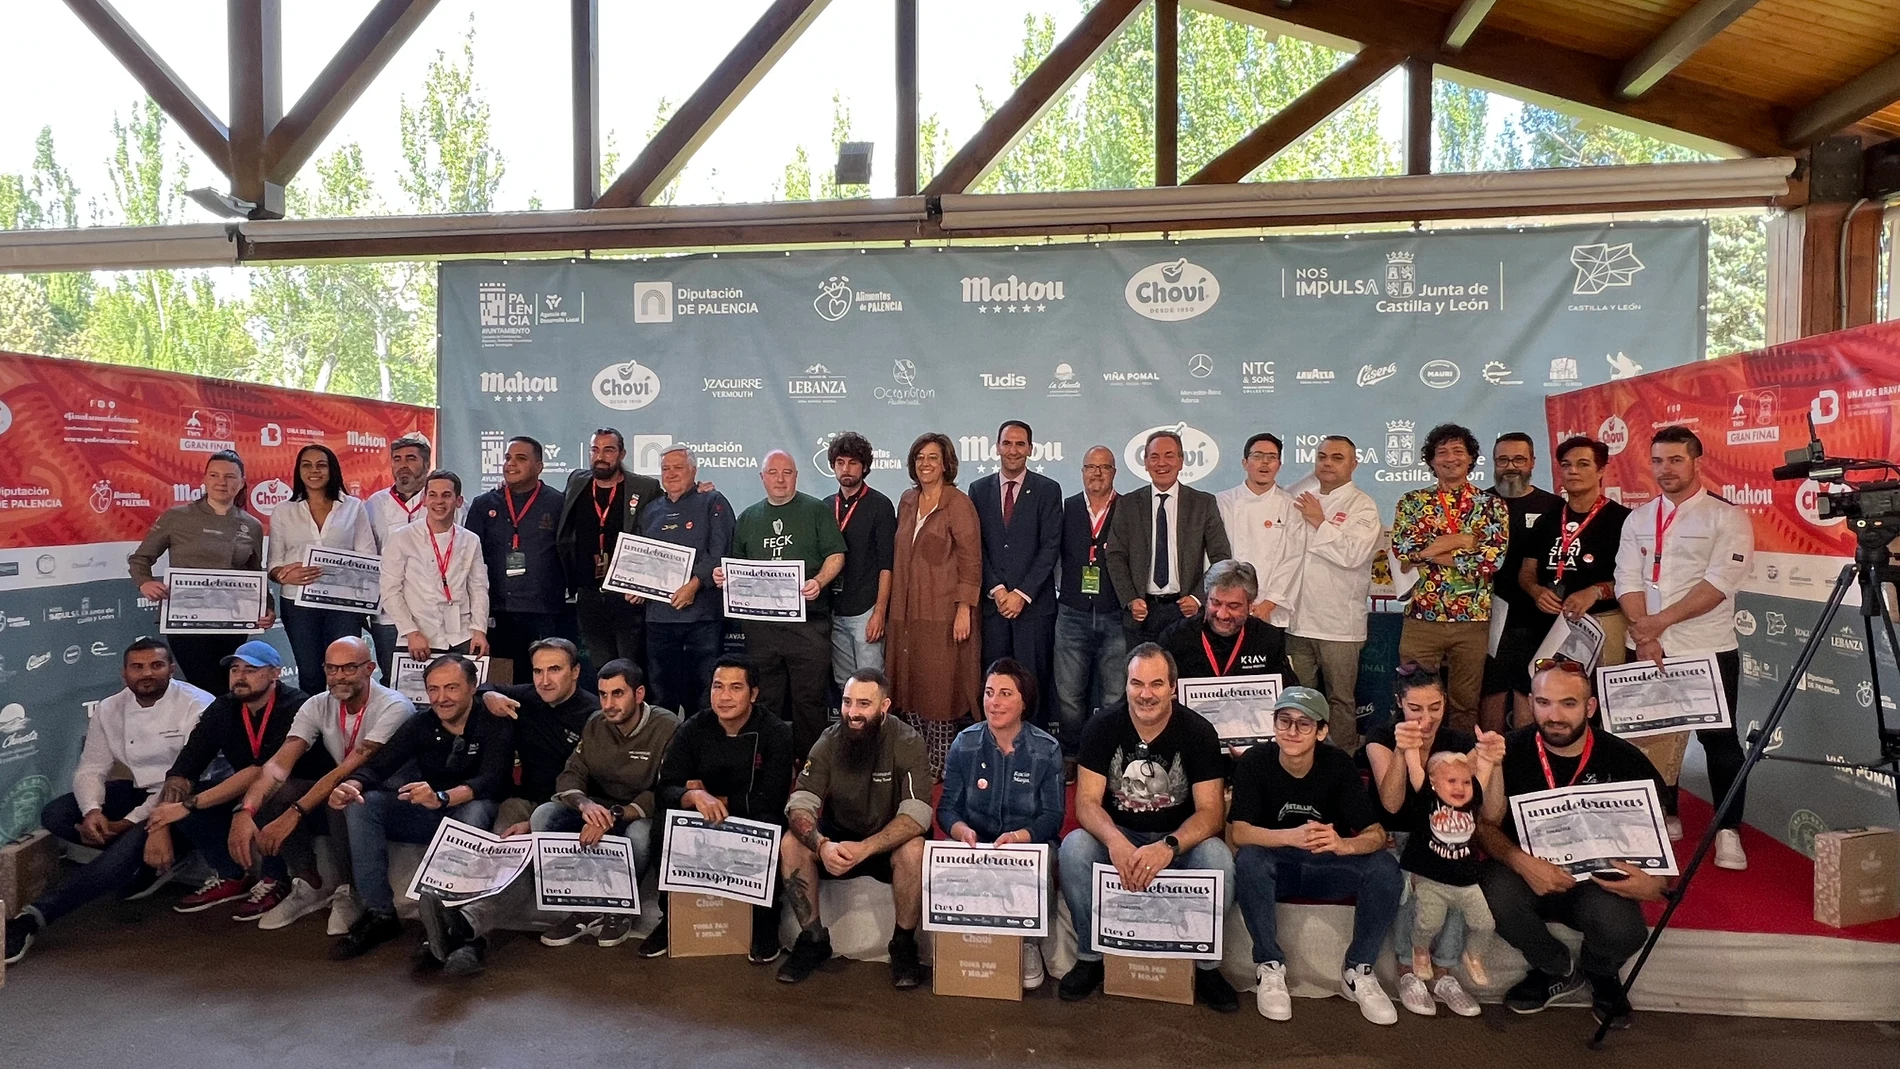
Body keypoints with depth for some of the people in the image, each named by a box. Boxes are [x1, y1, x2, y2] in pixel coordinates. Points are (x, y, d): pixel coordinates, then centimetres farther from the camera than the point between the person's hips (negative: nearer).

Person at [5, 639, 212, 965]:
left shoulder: (197, 706, -18)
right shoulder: (109, 709, 2)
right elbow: (91, 769, 1)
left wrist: (130, 822, -24)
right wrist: (92, 811, -21)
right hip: (137, 791, 7)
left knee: (132, 843, -33)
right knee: (54, 815, -11)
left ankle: (33, 918, -25)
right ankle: (148, 859, -5)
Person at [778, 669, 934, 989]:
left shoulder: (907, 743, -19)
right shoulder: (829, 742, -10)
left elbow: (917, 815, -28)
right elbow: (799, 806, -17)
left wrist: (865, 848, -41)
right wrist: (822, 845, -38)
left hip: (888, 844, -3)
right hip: (837, 838, 3)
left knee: (914, 850, -34)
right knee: (791, 845, -23)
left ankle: (904, 945, -11)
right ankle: (813, 939, -5)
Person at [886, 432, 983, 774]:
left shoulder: (958, 504, -8)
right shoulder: (907, 501, 12)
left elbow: (971, 561, -10)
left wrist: (964, 609, -16)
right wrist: (892, 605, 14)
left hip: (943, 611, -6)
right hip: (907, 611, 7)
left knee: (940, 687, -1)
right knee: (909, 685, 9)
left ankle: (940, 765, 9)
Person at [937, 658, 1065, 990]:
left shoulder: (1047, 750, -2)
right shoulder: (964, 744, 3)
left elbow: (1053, 817, -6)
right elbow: (947, 807, 1)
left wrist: (1019, 836, -26)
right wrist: (962, 830, -23)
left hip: (1030, 842, -1)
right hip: (976, 844, 1)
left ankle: (1028, 944, -7)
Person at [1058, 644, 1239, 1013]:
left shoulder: (1198, 732, -11)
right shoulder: (1102, 727, -9)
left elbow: (1210, 811, -15)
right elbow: (1087, 802, -13)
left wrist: (1168, 847, -35)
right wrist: (1115, 841, -35)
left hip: (1180, 840, 0)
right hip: (1117, 834, 1)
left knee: (1217, 857, -31)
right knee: (1074, 848, -29)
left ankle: (1207, 967, -8)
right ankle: (1090, 958, -9)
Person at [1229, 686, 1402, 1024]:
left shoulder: (1338, 764, -12)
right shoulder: (1254, 762, -16)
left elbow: (1377, 834, -16)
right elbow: (1238, 832, -23)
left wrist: (1343, 845, -40)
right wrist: (1292, 837, -42)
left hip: (1327, 867, 2)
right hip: (1277, 866, -1)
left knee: (1386, 870, -25)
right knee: (1248, 860, -34)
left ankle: (1358, 972, -6)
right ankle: (1269, 968, -15)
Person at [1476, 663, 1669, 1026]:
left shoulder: (1625, 761, -6)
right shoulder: (1510, 752, -9)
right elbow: (1485, 825, -8)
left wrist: (1654, 883, -21)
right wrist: (1523, 863, -27)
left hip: (1599, 880, 0)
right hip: (1529, 874, 0)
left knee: (1623, 929, -32)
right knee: (1497, 893, -33)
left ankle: (1599, 973, 12)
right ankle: (1561, 972, 2)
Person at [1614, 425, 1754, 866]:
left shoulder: (1727, 518, -4)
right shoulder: (1638, 519, 10)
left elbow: (1720, 583, -14)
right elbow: (1628, 580, 2)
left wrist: (1661, 620, -17)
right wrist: (1643, 635, -11)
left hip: (1707, 648, -4)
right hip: (1647, 649, 4)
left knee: (1719, 740, 0)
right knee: (1652, 737, 11)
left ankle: (1728, 831, 11)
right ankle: (1664, 818, 26)